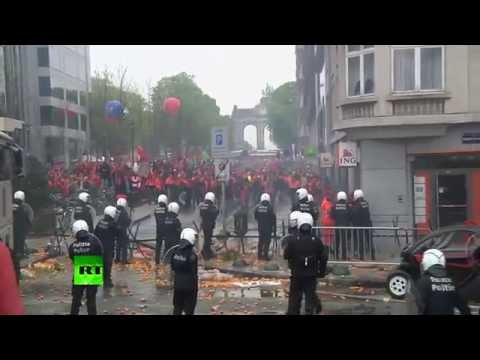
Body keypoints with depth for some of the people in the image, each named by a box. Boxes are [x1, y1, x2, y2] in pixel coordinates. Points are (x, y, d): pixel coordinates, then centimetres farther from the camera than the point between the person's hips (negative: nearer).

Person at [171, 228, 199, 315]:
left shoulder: (175, 252, -2)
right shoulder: (192, 255, -21)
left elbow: (173, 267, 6)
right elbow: (194, 273, -18)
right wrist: (196, 288, -8)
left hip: (177, 285, 6)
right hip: (189, 286, -6)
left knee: (177, 308, 18)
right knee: (189, 309, 7)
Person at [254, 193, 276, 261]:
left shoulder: (257, 207, -2)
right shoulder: (270, 207, -14)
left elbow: (256, 217, 6)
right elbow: (273, 217, -13)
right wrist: (273, 226, -2)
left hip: (260, 227, 4)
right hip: (268, 227, -4)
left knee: (260, 240, 16)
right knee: (267, 240, 3)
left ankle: (259, 255, 20)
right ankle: (265, 255, 0)